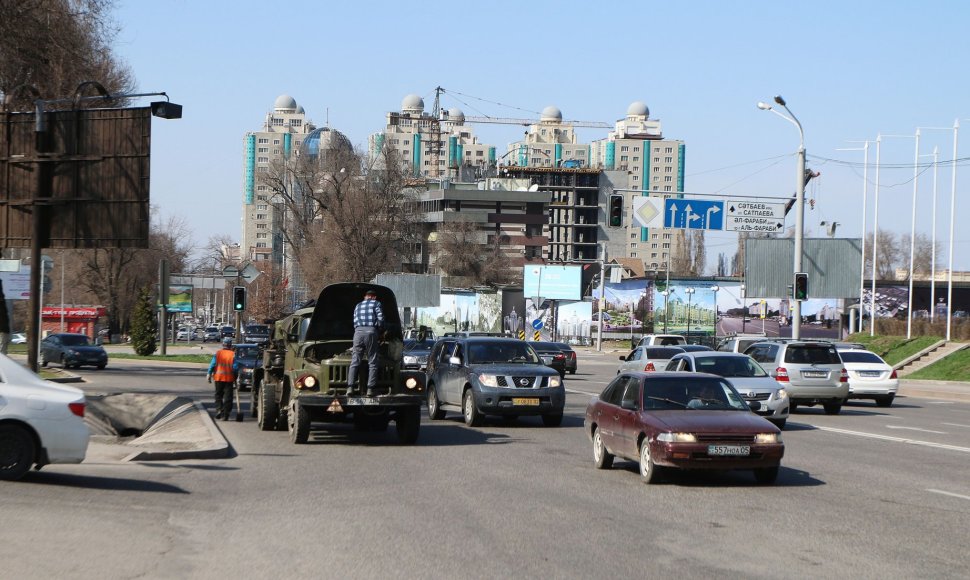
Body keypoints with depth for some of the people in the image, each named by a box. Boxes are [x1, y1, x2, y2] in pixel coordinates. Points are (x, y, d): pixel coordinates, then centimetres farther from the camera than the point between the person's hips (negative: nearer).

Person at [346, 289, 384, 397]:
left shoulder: (358, 305, 24)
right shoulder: (376, 304, 11)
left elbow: (355, 321, 18)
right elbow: (380, 319, 0)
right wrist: (378, 329, 16)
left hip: (358, 331, 4)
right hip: (371, 332, -4)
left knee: (355, 361, 2)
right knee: (372, 362, 0)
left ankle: (350, 387, -9)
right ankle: (371, 388, -7)